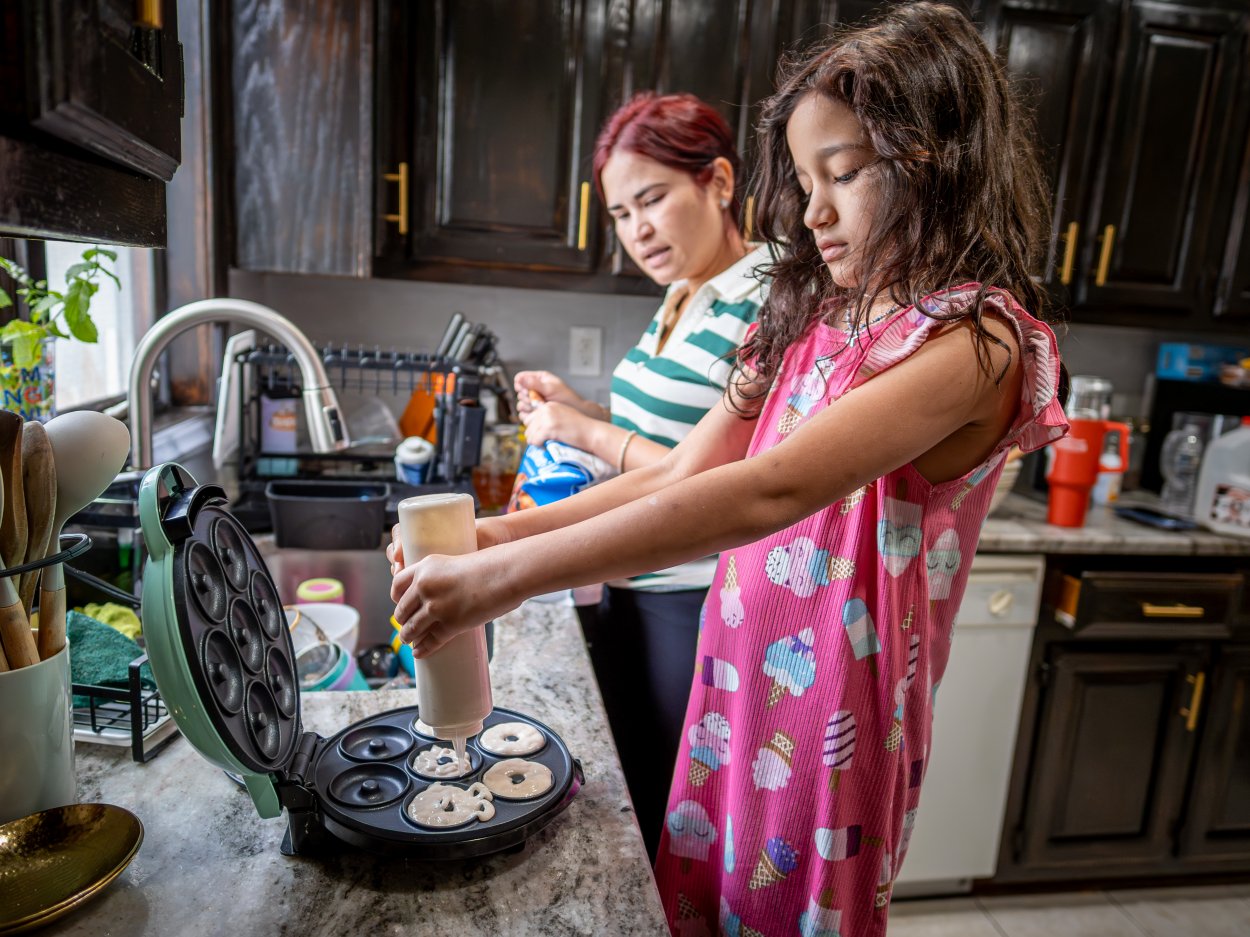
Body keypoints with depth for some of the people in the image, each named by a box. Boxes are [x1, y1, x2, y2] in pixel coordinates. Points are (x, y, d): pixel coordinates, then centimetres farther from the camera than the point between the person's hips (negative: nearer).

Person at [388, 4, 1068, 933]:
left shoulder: (975, 340, -17)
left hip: (830, 720, -6)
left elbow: (765, 493, -31)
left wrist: (503, 577, -31)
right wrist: (513, 531, -10)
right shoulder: (810, 319, 6)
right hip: (731, 692, 6)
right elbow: (682, 475, 2)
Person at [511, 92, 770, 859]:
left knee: (673, 832, 12)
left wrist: (595, 434, -19)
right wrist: (580, 411, 3)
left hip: (698, 617, -8)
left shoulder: (767, 306, -19)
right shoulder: (679, 302, 8)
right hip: (632, 596, 8)